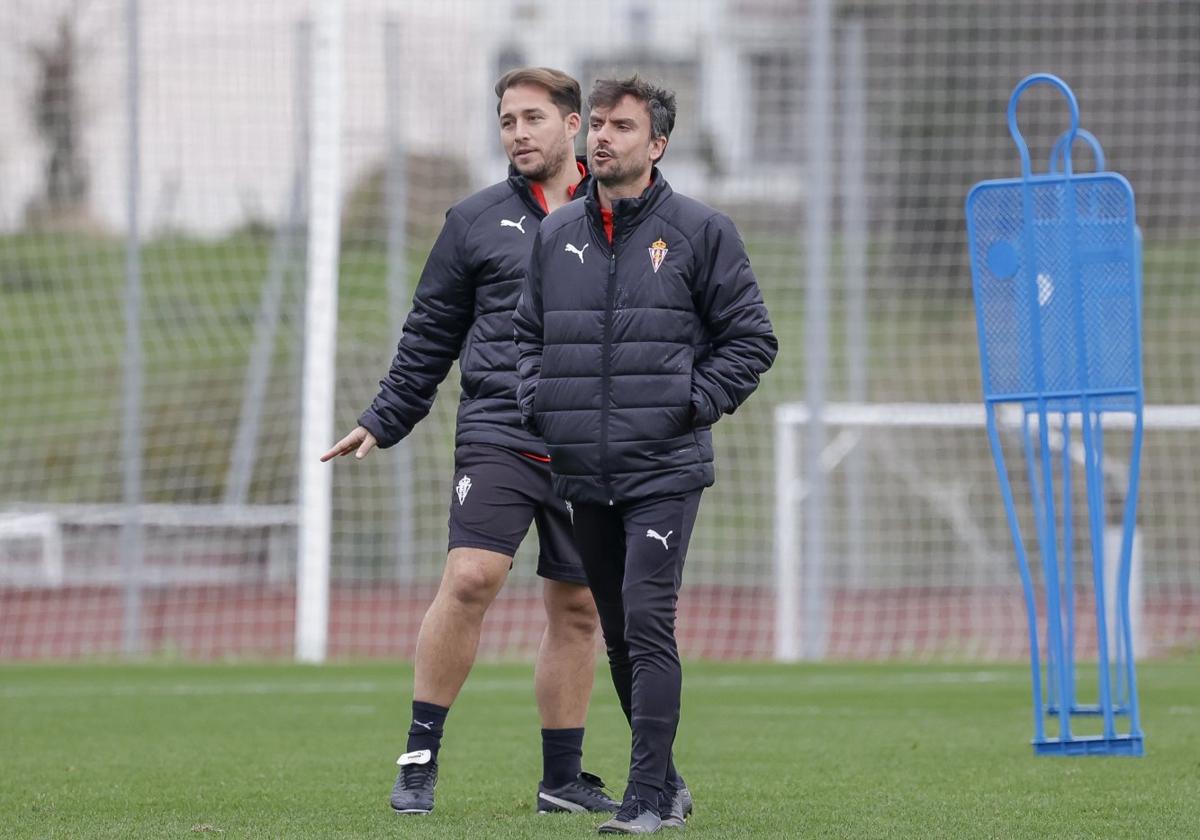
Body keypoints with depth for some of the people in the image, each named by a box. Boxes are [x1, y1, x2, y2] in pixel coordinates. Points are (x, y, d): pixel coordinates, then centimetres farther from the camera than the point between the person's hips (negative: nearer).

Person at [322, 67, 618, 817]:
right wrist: (383, 422, 9)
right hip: (499, 436, -2)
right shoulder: (476, 221, 8)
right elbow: (430, 335, 13)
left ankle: (563, 778, 17)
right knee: (470, 580, -18)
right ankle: (420, 758, -8)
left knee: (579, 609, 6)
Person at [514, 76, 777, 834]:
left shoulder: (699, 231, 0)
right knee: (620, 633, 10)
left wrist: (694, 403, -6)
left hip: (665, 471, -5)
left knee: (647, 622, -14)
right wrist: (536, 405, 6)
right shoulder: (556, 235, 12)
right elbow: (528, 333, 22)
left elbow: (751, 338, 3)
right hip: (584, 477, 5)